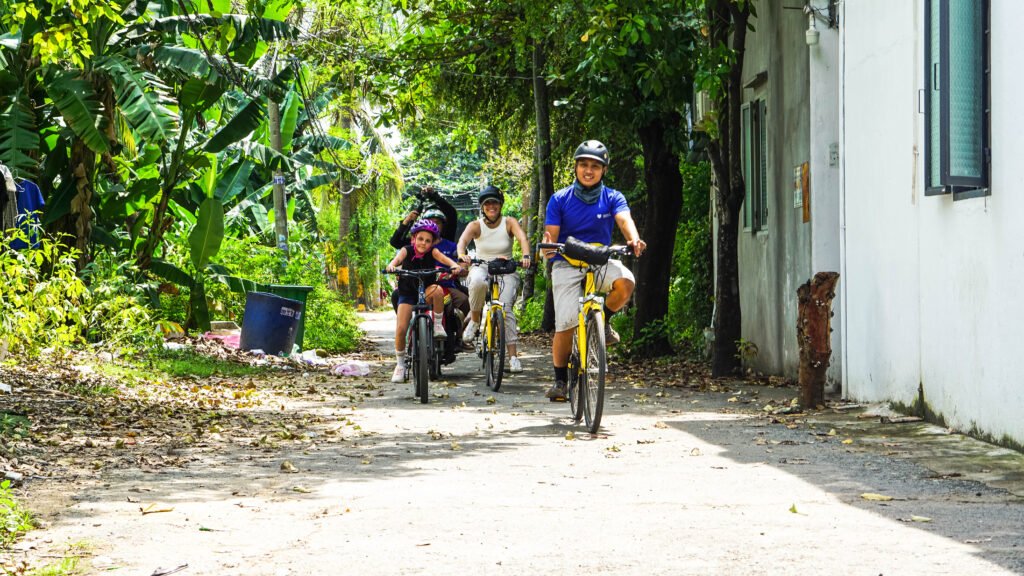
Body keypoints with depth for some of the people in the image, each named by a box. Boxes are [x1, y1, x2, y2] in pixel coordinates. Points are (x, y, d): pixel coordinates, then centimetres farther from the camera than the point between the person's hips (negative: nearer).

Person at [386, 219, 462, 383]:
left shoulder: (432, 252, -10)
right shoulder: (407, 250, -11)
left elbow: (443, 258, -28)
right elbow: (398, 257, -30)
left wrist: (455, 265, -49)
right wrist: (392, 265, -54)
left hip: (426, 292, 0)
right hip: (407, 293, 0)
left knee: (437, 290, -36)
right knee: (401, 329, -14)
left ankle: (438, 325, -17)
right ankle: (400, 365, 5)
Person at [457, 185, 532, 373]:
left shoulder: (509, 222, -4)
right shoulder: (476, 225, -4)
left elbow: (523, 238, -20)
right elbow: (463, 240, -22)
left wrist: (526, 256, -42)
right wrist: (461, 254, -46)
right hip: (482, 268, 0)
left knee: (506, 307, -20)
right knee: (478, 282, -38)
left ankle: (513, 355, -18)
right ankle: (474, 321, -13)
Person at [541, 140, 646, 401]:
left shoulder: (612, 198, 1)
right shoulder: (560, 200, 1)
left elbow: (624, 220, -17)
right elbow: (551, 234, -5)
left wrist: (634, 240, -40)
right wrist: (548, 246, -31)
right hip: (566, 264, -1)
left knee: (625, 281, -32)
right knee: (565, 325, -15)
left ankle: (603, 320, -3)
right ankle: (560, 380, 3)